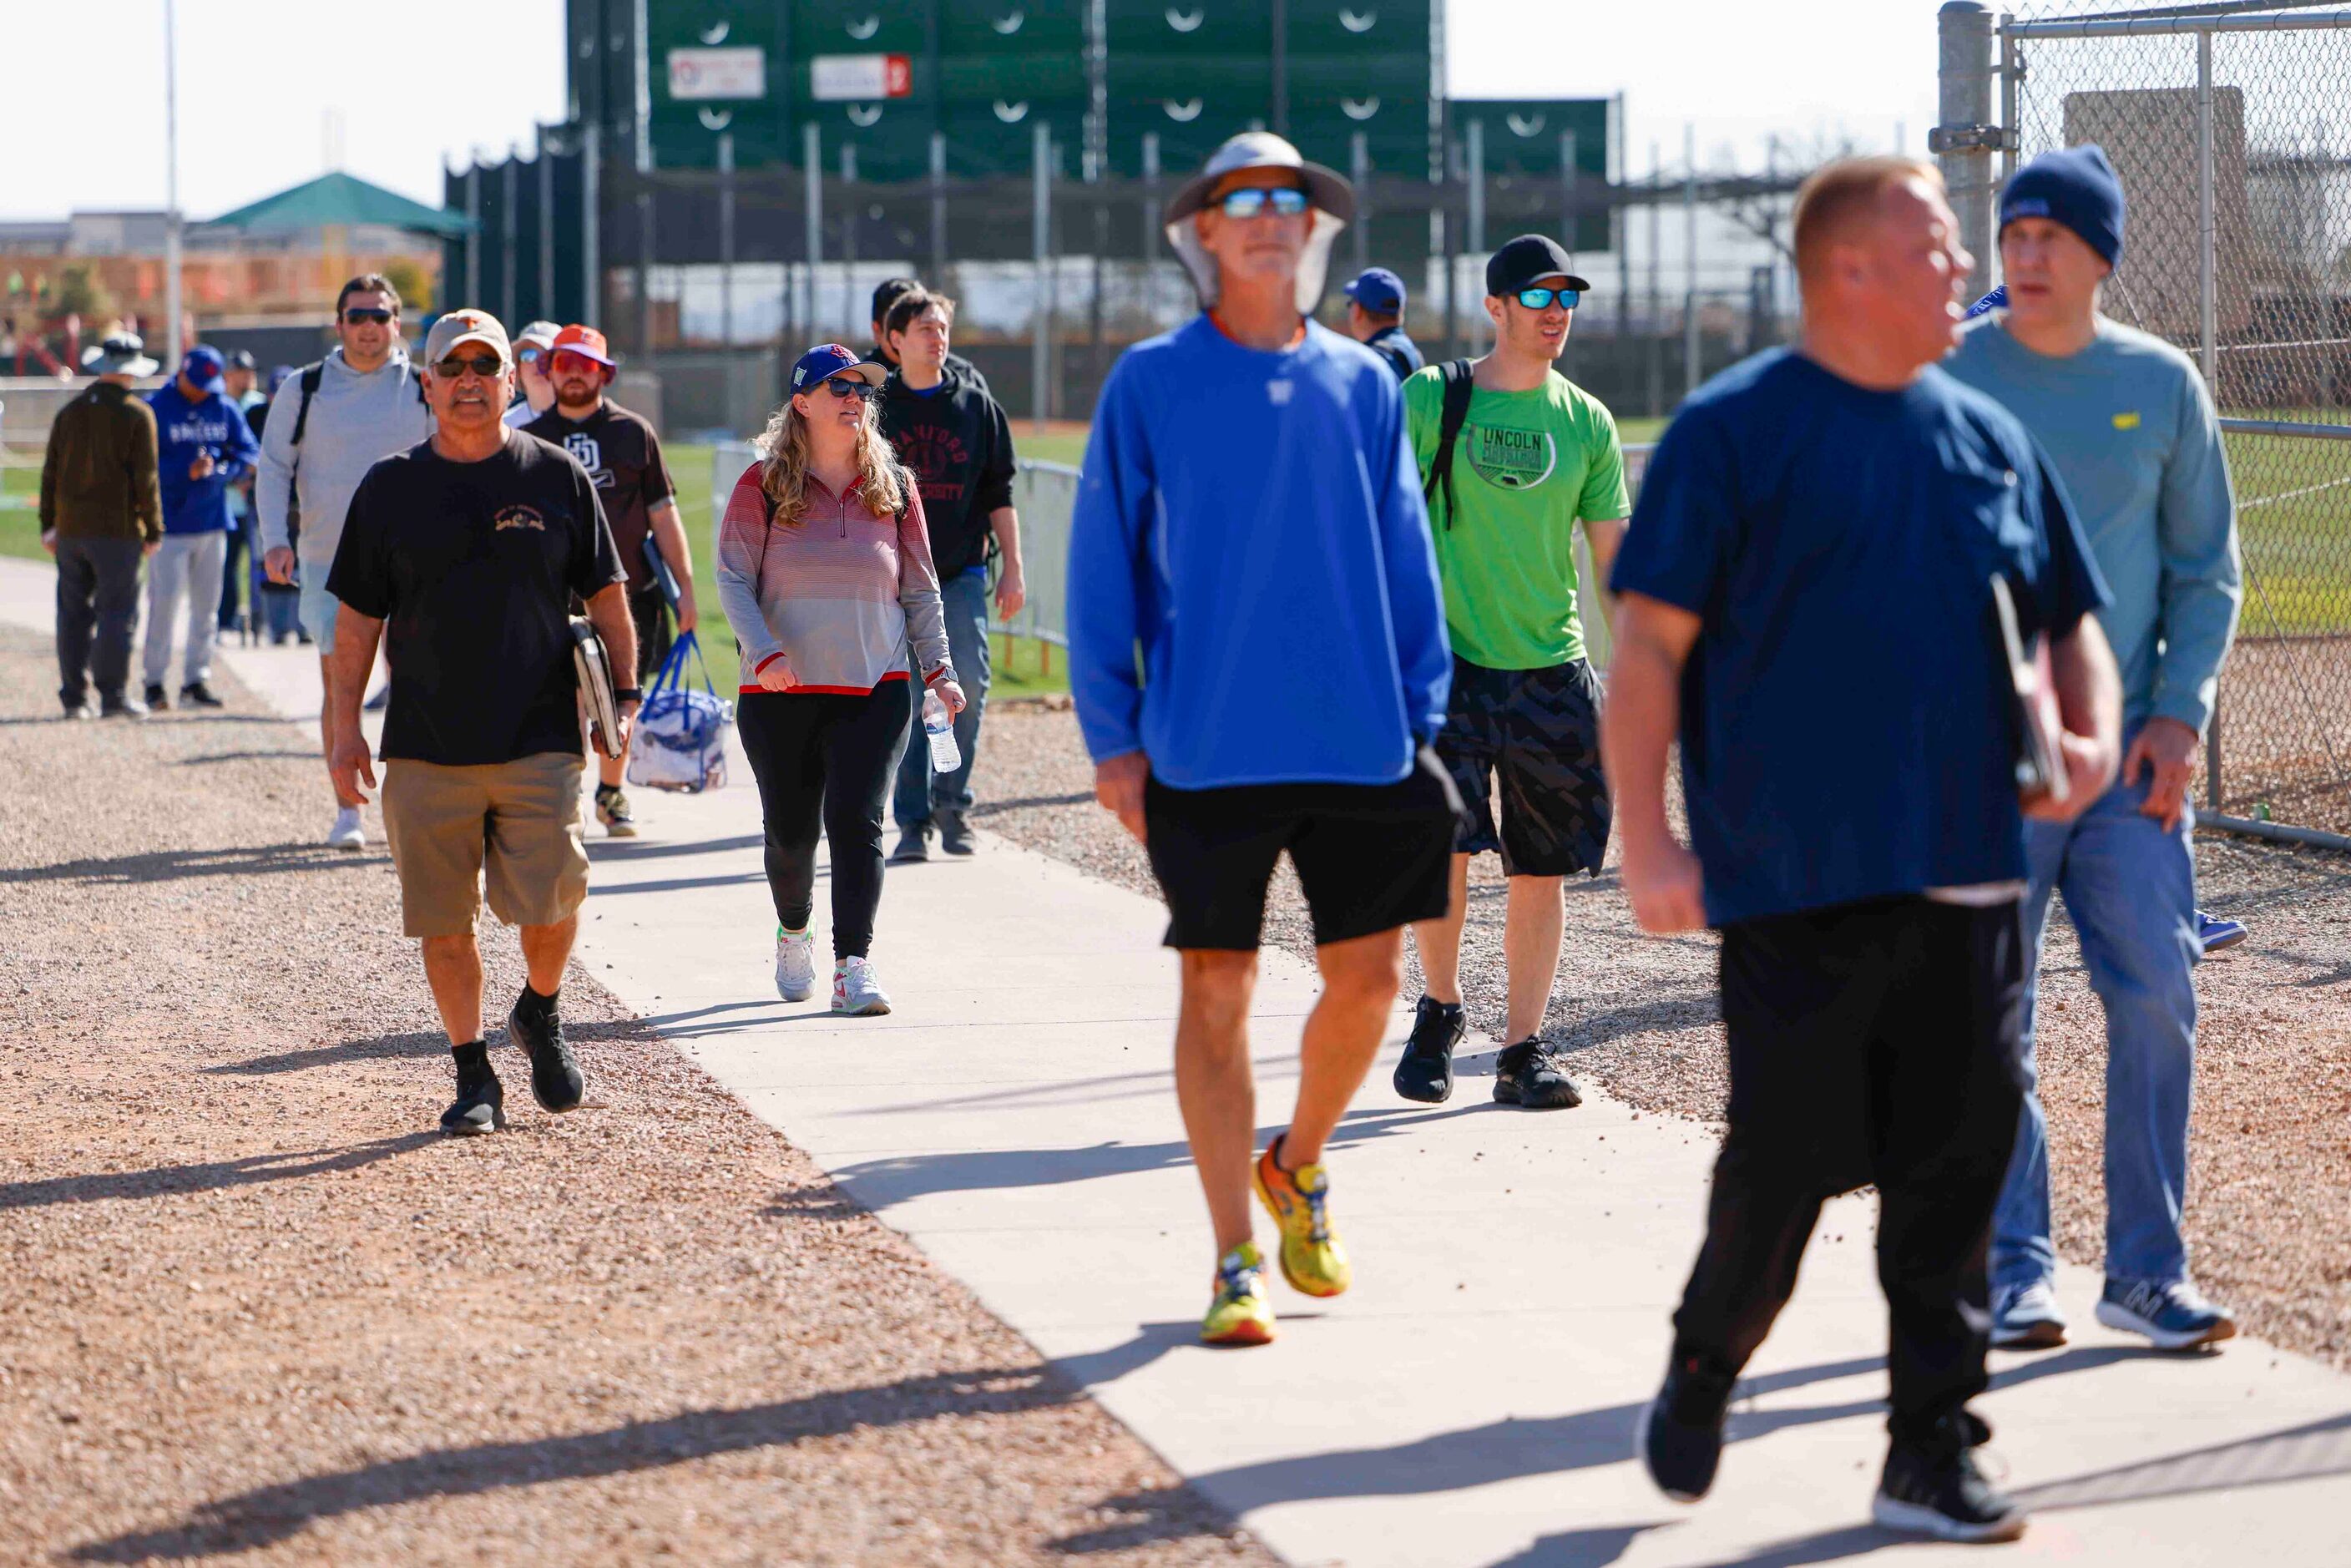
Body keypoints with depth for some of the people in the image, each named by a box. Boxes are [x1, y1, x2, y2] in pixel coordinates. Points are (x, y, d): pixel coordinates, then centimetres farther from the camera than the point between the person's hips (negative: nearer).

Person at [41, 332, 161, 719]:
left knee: (73, 613, 8)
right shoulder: (137, 414, -6)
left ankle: (74, 696, 8)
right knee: (117, 611, -2)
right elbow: (145, 478, -8)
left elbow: (50, 474, 11)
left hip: (70, 528, 5)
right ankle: (113, 695, -6)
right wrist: (154, 530, -2)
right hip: (117, 528, -5)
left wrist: (48, 525, 18)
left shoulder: (69, 413, 9)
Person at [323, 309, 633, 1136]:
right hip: (426, 749, 1)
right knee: (444, 919, 2)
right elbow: (357, 618, 8)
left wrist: (622, 698, 5)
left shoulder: (557, 476, 6)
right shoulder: (390, 487, 6)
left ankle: (541, 1015, 19)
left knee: (551, 899, -10)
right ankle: (473, 1075, 14)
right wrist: (344, 730, 3)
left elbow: (606, 596, 12)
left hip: (540, 742, -1)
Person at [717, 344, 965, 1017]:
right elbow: (733, 578, -5)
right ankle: (794, 933, 37)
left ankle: (854, 963, -13)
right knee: (791, 830, 9)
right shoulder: (763, 486, 0)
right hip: (781, 690, 0)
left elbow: (920, 590, 13)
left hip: (875, 689, 0)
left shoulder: (894, 488, 7)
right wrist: (764, 653, -19)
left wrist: (939, 671, 5)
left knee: (856, 821, -14)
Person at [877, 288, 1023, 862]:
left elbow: (999, 492, 10)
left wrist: (1012, 569, 5)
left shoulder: (975, 404, 8)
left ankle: (950, 800, 7)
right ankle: (913, 820, 3)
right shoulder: (872, 408, 6)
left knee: (969, 685, -11)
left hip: (961, 574, 0)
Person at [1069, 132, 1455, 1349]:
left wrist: (1421, 712, 4)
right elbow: (1103, 567, 1)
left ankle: (1297, 1165, 32)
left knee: (1367, 978, 4)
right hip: (1208, 748, -3)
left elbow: (1404, 556, 11)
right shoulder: (1150, 384, 0)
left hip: (1360, 744, 3)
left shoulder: (1362, 384, 8)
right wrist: (1112, 735, -3)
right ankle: (1236, 1261, 7)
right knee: (1217, 990, 0)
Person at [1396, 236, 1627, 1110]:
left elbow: (1613, 555, 11)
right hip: (1447, 661, -3)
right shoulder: (1431, 400, 0)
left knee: (1541, 870, 3)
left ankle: (1524, 1048, 13)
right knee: (1443, 842, -14)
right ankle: (1439, 1011, 9)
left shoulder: (1586, 422, 8)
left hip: (1550, 671, 3)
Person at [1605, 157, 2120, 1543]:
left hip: (1967, 882, 5)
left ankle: (1934, 1454, 12)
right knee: (1788, 1155, -2)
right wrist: (1650, 842, -13)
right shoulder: (1735, 431, -3)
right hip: (1797, 886, -5)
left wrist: (2095, 736, 1)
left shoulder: (1990, 439, 14)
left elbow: (2071, 616, 22)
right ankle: (1704, 1372, 24)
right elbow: (1650, 647, -6)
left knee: (1957, 1169, 3)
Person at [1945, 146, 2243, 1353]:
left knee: (2157, 995, -2)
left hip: (2131, 754, 2)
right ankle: (2012, 1265, 9)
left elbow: (2205, 567, 11)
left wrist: (2179, 710, -2)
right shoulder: (1944, 380, 0)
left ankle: (2146, 1267, 8)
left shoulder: (2161, 385, 6)